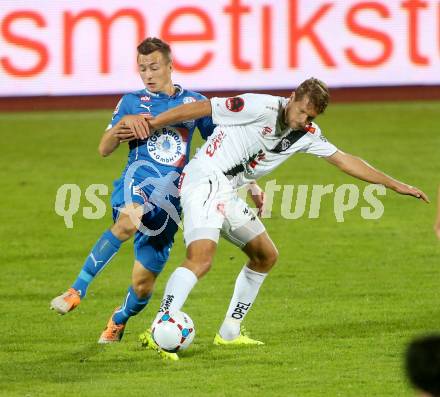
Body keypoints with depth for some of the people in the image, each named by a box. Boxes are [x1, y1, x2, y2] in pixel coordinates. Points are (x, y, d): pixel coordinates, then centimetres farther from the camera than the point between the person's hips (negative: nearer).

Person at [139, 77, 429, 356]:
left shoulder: (307, 134, 8)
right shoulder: (261, 107, -16)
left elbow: (345, 161, 15)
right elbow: (201, 108, -13)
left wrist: (395, 185, 15)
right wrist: (149, 124, -13)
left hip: (228, 195, 9)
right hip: (204, 182, -9)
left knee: (266, 257, 17)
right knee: (201, 260, -27)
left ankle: (229, 333, 26)